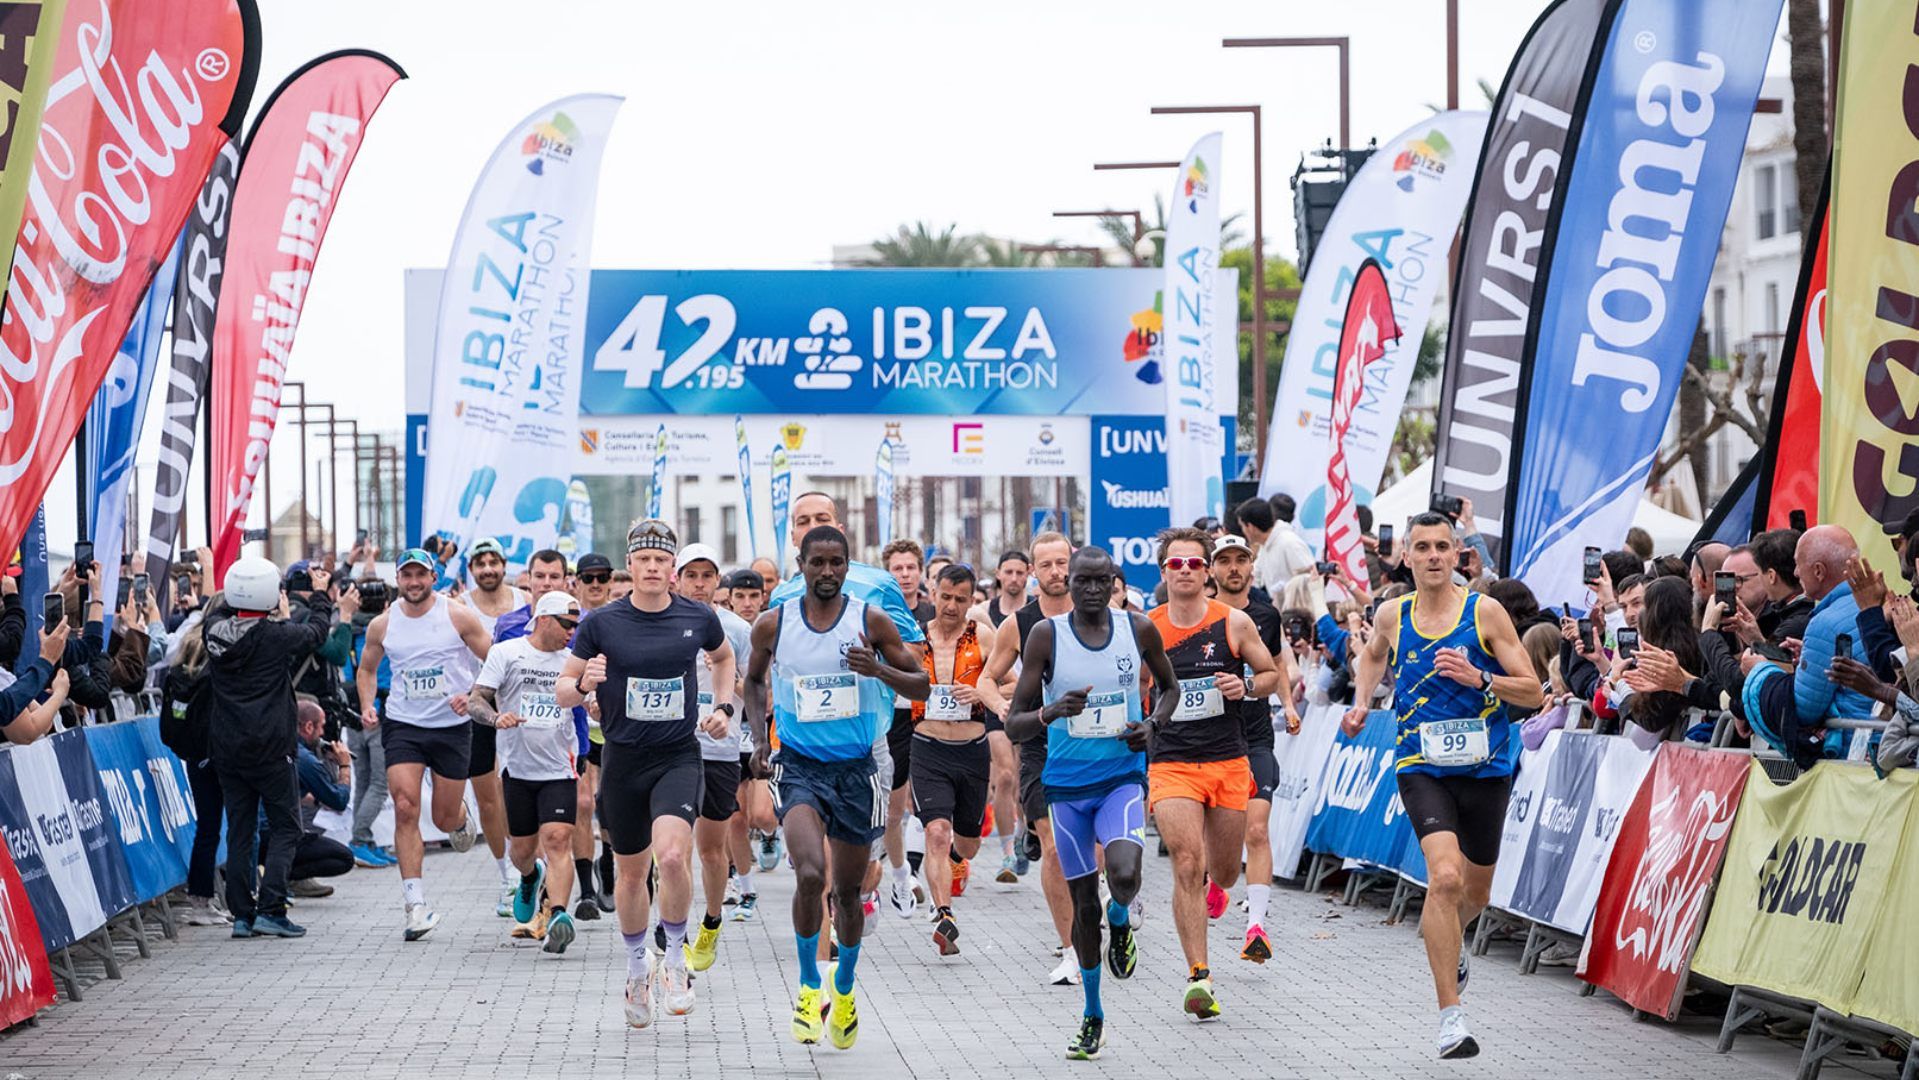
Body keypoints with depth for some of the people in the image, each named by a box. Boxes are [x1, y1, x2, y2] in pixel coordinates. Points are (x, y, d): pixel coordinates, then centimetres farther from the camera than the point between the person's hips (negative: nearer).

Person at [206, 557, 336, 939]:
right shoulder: (276, 635, -13)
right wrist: (320, 595, 25)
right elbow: (316, 630, 6)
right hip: (269, 748, -5)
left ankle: (241, 913, 10)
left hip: (226, 747, 5)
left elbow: (222, 610, 23)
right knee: (285, 827, 4)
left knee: (239, 829, 10)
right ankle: (270, 910, -6)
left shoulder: (216, 630, -1)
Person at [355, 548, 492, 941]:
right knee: (405, 809, -16)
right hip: (402, 726, 1)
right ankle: (416, 905, -15)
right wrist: (366, 705, 0)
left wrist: (472, 695, -16)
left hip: (452, 726, -1)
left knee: (445, 819, 8)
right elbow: (366, 669, 17)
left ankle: (461, 816, 49)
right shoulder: (382, 625, 1)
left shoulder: (458, 617, -6)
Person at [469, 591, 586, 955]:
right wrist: (496, 718, -25)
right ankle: (529, 880, 46)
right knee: (522, 849, 11)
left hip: (559, 769, 0)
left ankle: (556, 916, -25)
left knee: (558, 840, -17)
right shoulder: (506, 652, -1)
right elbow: (475, 701, -5)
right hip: (517, 767, 0)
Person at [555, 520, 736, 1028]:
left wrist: (723, 707, 10)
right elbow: (563, 691, 2)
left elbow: (724, 658, 23)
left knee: (672, 856, -24)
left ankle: (675, 957, -1)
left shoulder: (698, 618, 0)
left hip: (680, 757, -1)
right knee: (631, 873, 12)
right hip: (623, 760, 1)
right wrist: (585, 684, -19)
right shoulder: (601, 623, -4)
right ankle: (637, 971, 34)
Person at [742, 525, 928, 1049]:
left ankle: (844, 990, 37)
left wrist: (879, 669, -19)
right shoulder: (773, 624, -1)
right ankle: (808, 988, -4)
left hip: (856, 769, 1)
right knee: (811, 875, -24)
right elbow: (754, 680, 17)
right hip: (799, 766, -1)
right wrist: (759, 735, 3)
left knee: (848, 890, 12)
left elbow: (921, 685, 0)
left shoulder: (872, 622, -3)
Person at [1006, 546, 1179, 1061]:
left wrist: (1154, 725, -3)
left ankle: (1121, 921, 10)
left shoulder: (1139, 630, -3)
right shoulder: (1046, 636, -8)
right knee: (1084, 906, 7)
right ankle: (1092, 1015, 26)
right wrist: (1051, 712, -29)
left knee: (1124, 876, -27)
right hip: (1067, 784, 0)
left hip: (1124, 777, 0)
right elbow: (1014, 726, -8)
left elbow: (1170, 686, 17)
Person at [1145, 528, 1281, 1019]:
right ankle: (1199, 977, -15)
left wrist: (1246, 687, -12)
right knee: (1187, 866, -16)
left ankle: (1213, 888, 54)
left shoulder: (1234, 623, -2)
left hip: (1229, 762, 1)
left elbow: (1271, 674, 9)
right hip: (1172, 764, -1)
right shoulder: (1146, 629, -1)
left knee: (1224, 871, 15)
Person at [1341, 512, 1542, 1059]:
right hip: (1423, 769, -1)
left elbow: (1534, 692, -6)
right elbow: (1372, 654, 27)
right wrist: (1361, 703, 11)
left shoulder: (1485, 612, -6)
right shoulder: (1392, 615, 2)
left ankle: (1448, 940, 54)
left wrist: (1479, 678, -21)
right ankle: (1450, 1015, -20)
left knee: (1475, 893, 16)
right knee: (1445, 875, -23)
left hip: (1485, 768, 1)